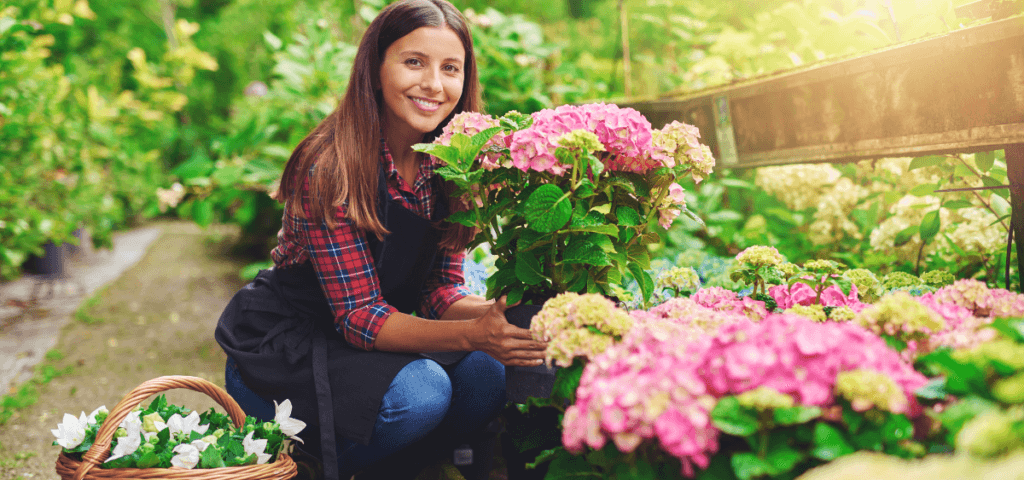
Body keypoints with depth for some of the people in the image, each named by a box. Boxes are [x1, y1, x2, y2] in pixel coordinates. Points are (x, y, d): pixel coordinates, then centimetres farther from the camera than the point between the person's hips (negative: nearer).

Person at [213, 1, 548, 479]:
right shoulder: (330, 167, -24)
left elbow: (440, 289, -4)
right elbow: (359, 314, -25)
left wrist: (498, 312, -25)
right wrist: (473, 334, -38)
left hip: (376, 336, 7)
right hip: (280, 347, -7)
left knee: (485, 377, -18)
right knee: (419, 393, -30)